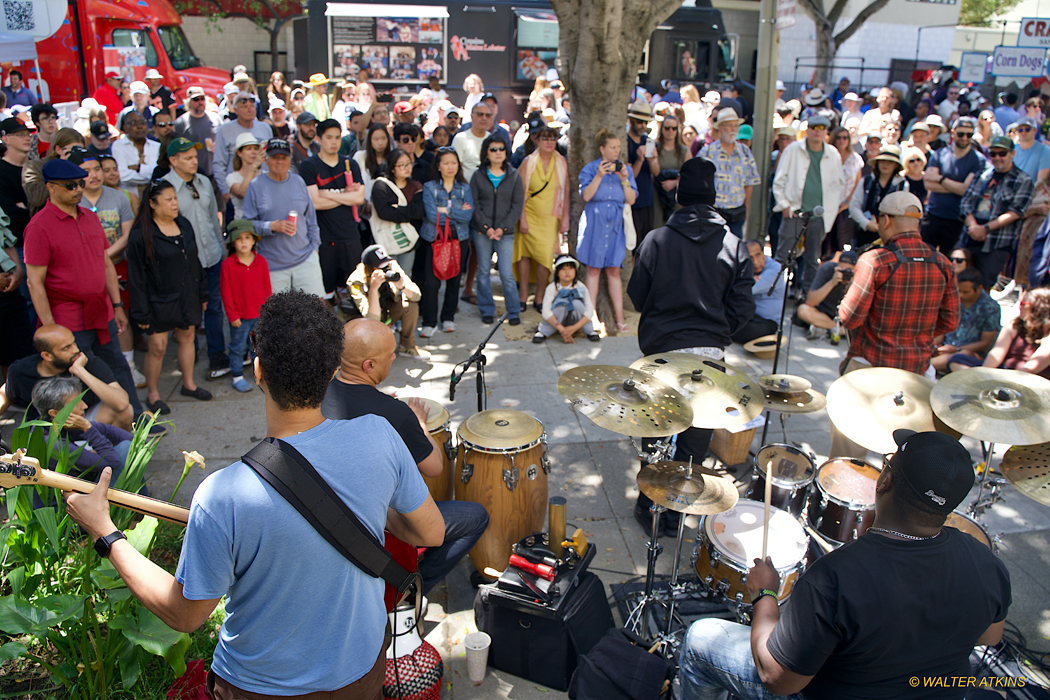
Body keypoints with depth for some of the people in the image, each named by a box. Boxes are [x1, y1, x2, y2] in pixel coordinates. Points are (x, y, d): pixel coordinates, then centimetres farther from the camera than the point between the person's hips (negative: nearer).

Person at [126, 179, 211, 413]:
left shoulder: (184, 224, 6)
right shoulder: (141, 235, -14)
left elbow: (194, 260, 15)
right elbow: (136, 277, -12)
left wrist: (202, 293, 15)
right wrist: (141, 312, -13)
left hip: (187, 296, 6)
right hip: (159, 300, -6)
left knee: (187, 337, 16)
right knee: (157, 347, 0)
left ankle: (188, 384, 32)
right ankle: (152, 394, 17)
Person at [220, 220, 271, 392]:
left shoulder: (261, 261, -2)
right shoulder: (227, 264, -11)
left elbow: (267, 288, 4)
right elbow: (226, 292, -8)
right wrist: (232, 315, -9)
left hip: (259, 314, 3)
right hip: (239, 316, -2)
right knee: (238, 347, 9)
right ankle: (237, 376, 22)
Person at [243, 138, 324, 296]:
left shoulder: (298, 182, 10)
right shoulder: (256, 186, -1)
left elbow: (311, 218, 16)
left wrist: (314, 246, 11)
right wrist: (272, 226, -18)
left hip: (306, 259, 3)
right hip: (273, 266, -3)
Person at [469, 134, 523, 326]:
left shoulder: (514, 176, 4)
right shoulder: (478, 176, 4)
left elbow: (517, 206, 1)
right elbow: (474, 204, 0)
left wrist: (502, 228, -9)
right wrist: (487, 227, -10)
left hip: (506, 232, -1)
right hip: (481, 231, 1)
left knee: (507, 273, -5)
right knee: (483, 272, 6)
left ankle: (514, 312, 7)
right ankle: (487, 311, 18)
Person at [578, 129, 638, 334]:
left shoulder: (626, 169, 10)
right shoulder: (590, 168, 4)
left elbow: (631, 199, 3)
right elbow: (586, 195, -8)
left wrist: (624, 180, -10)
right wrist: (599, 176, -17)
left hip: (616, 223, 2)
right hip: (594, 222, -2)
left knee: (614, 270, 2)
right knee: (593, 269, 0)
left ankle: (619, 318, 4)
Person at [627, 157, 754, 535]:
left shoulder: (656, 239, -5)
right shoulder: (734, 246, 0)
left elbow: (637, 296, -1)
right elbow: (743, 307, -1)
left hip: (662, 351, -1)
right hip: (710, 353, 1)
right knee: (695, 436, 12)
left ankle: (649, 505, 25)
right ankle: (676, 511, 21)